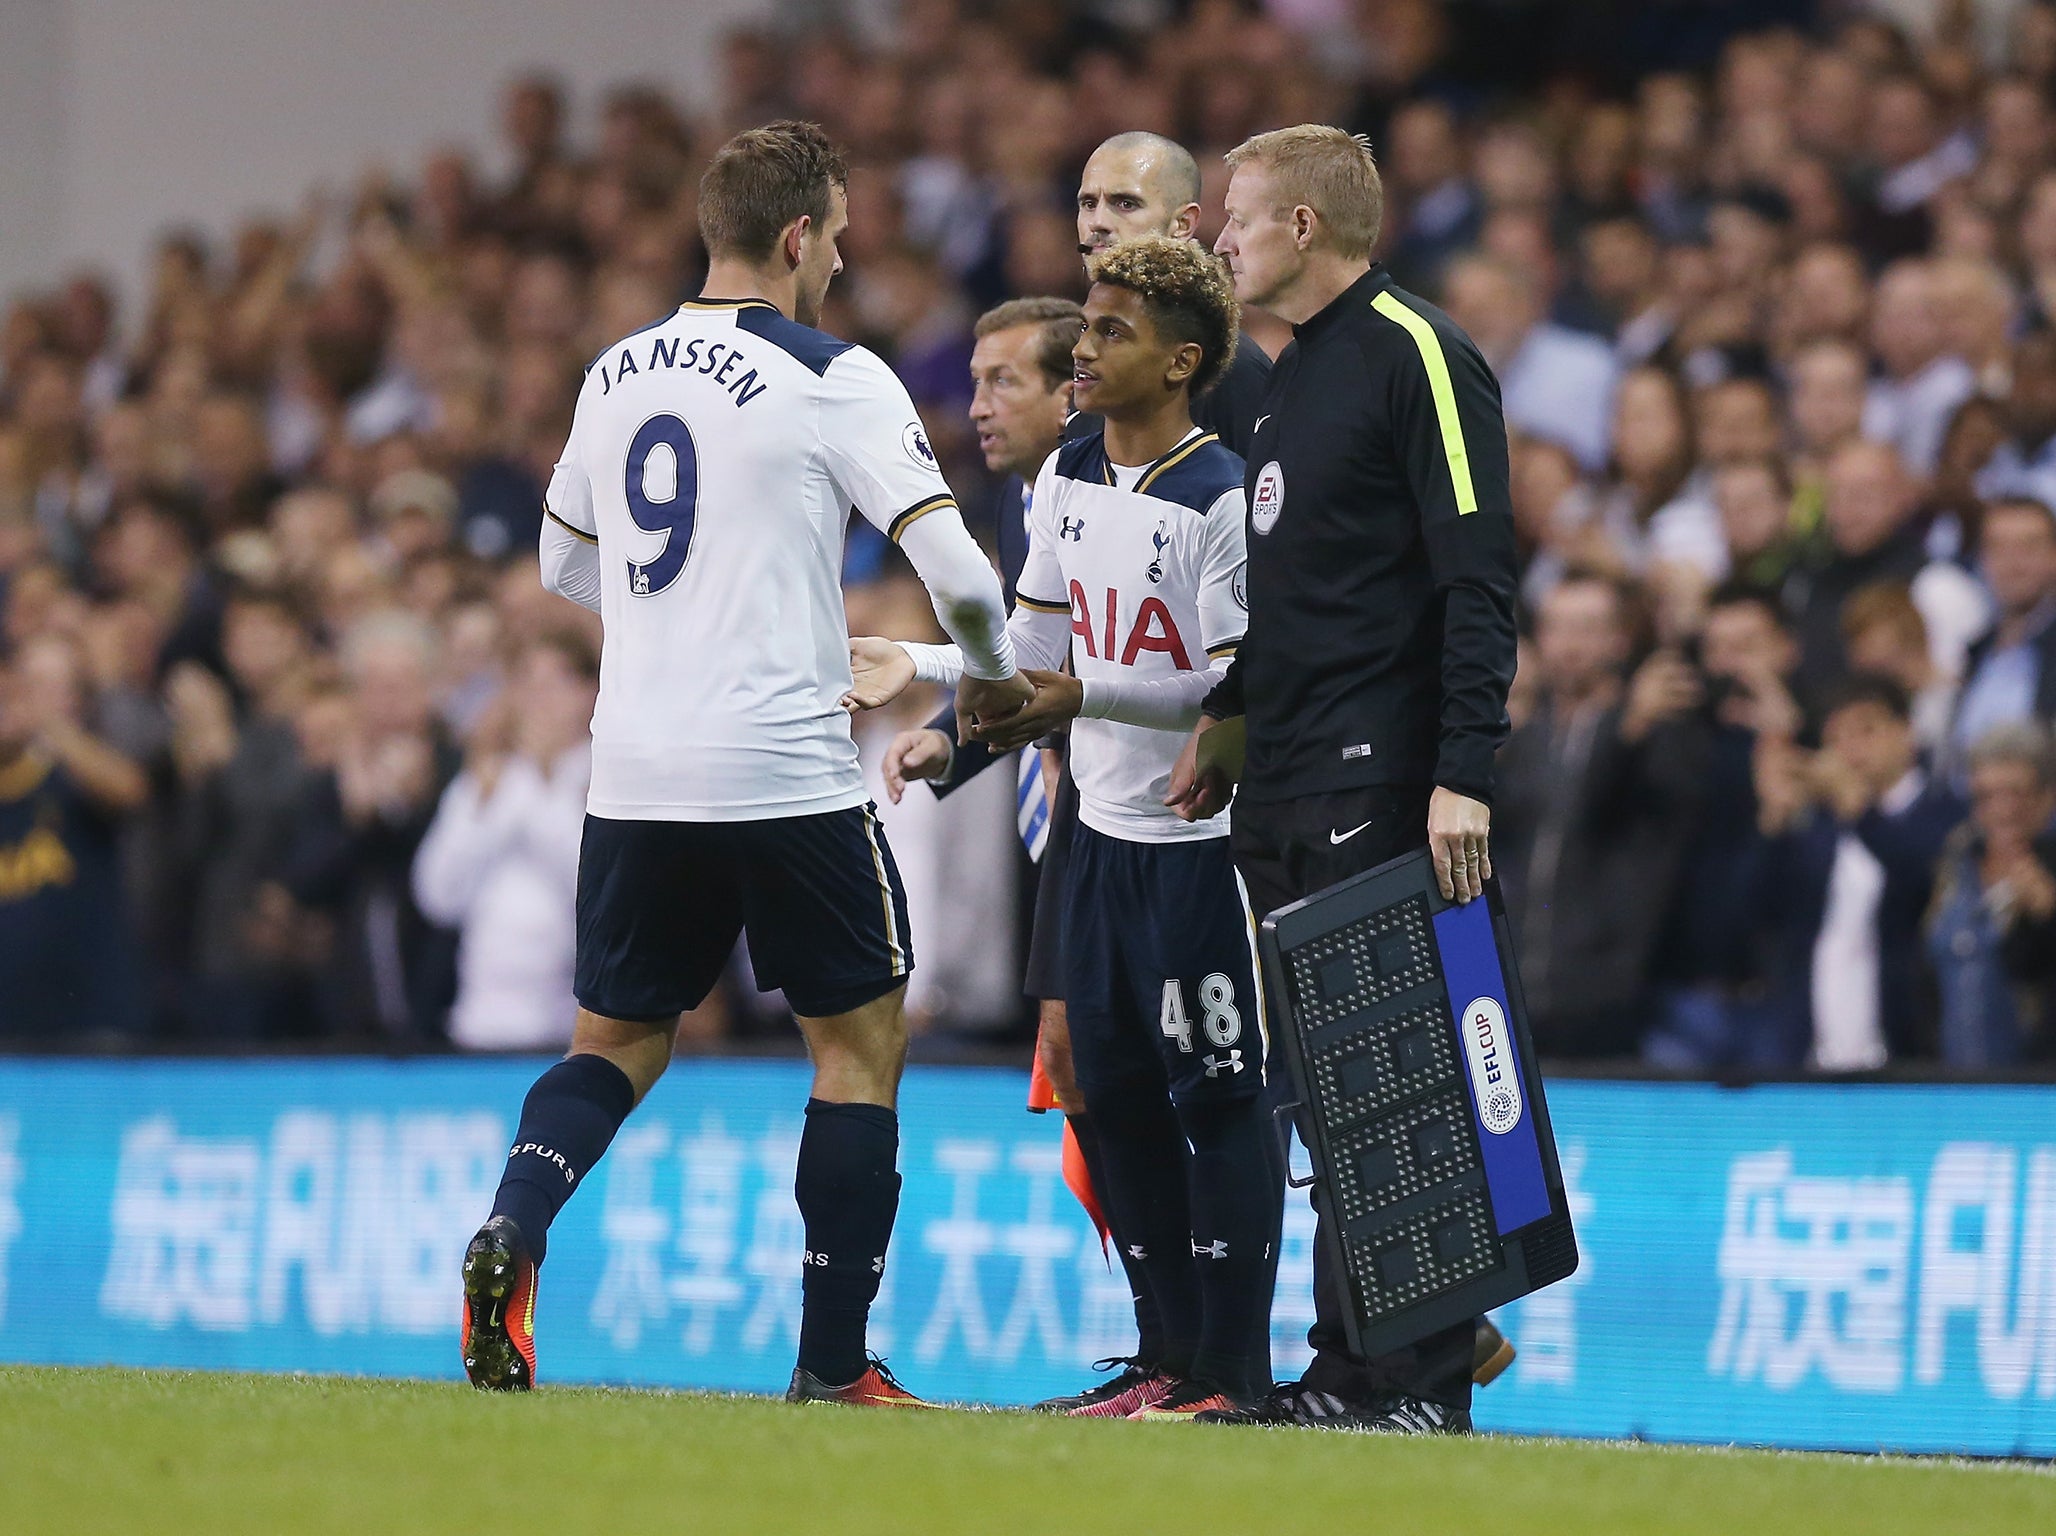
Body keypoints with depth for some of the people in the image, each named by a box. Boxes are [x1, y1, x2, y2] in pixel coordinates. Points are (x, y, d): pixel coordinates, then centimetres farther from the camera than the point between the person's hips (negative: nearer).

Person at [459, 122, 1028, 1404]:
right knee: (863, 1038, 10)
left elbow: (565, 564, 24)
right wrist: (993, 674, 7)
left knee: (620, 1041, 18)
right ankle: (834, 1360, 7)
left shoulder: (616, 375, 10)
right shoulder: (834, 379, -7)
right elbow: (953, 566, -13)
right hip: (787, 771, -5)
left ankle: (511, 1227, -11)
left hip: (634, 770, 5)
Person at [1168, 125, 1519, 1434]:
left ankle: (1426, 1378, -7)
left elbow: (1480, 576, -15)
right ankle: (1347, 1369, 11)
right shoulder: (1294, 374, 19)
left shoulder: (1418, 355, -9)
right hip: (1283, 790, 9)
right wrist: (1226, 719, 23)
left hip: (1379, 784, -9)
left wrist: (1465, 774, -22)